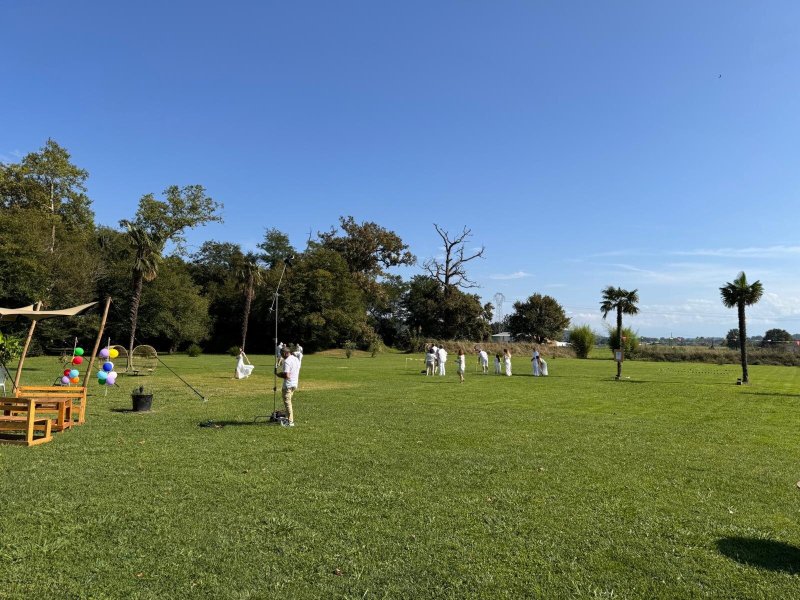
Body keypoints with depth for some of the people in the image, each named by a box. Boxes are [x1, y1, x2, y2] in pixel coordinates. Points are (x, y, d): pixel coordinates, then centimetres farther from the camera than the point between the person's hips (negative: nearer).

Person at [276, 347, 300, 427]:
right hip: (295, 384, 9)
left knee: (287, 402, -3)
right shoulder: (296, 359, 10)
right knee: (288, 401, 21)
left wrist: (277, 374, -13)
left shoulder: (287, 361, -19)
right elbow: (298, 373, 18)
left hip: (288, 385, -9)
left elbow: (286, 375, -25)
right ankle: (289, 418, 26)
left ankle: (290, 422, -1)